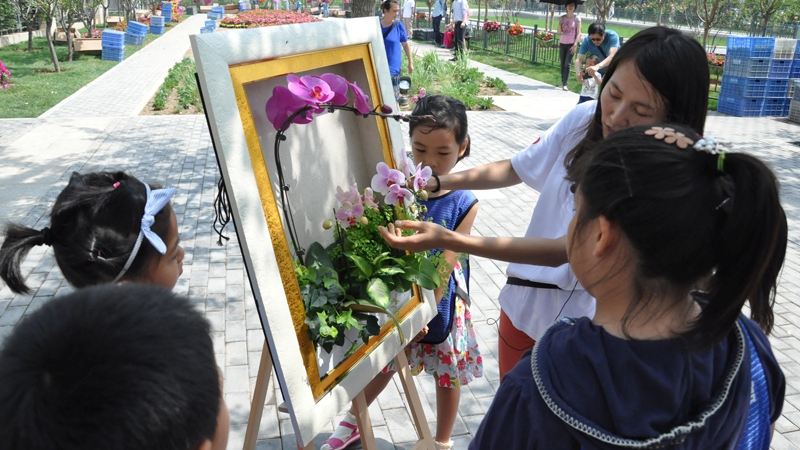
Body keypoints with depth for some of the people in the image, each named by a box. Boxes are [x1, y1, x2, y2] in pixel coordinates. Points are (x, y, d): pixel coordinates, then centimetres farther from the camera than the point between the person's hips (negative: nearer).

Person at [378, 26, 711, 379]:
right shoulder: (584, 119, -12)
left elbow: (563, 250, -31)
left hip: (577, 327, -5)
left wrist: (448, 240, -36)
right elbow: (515, 169, 5)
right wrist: (438, 183, -7)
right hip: (522, 301, 5)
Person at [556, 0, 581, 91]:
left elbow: (578, 33, -3)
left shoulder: (577, 19, -2)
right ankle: (562, 81, 15)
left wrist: (575, 45, -12)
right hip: (562, 43, 3)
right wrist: (560, 24, -13)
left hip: (571, 44, -3)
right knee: (562, 64, 6)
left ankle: (565, 84, -11)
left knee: (567, 64, -10)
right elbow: (559, 32, 5)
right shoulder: (562, 18, 5)